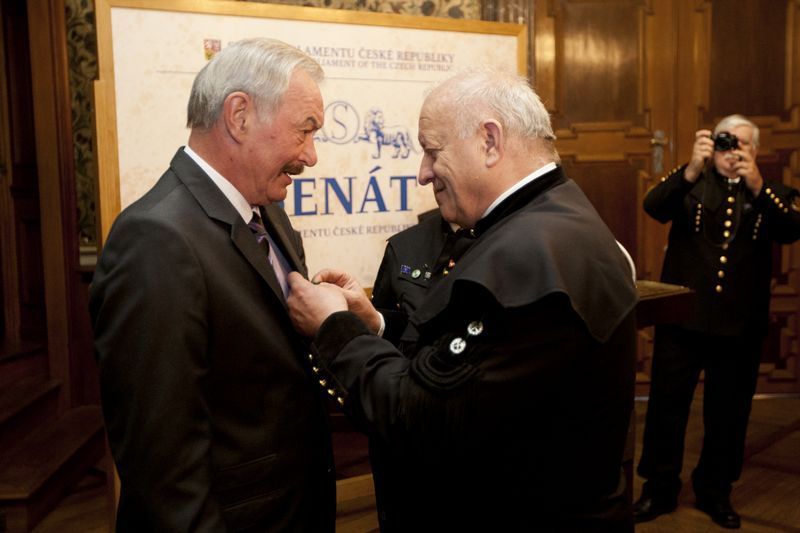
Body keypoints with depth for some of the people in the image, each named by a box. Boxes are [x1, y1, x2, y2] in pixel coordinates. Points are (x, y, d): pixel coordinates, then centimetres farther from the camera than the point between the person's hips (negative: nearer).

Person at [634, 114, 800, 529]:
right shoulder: (690, 184, 5)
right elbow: (654, 207, -14)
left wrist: (758, 187, -25)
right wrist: (692, 169, -28)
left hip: (739, 324, 1)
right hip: (683, 316, -1)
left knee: (728, 413, 12)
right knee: (667, 405, 5)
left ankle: (715, 491, 30)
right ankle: (660, 488, 21)